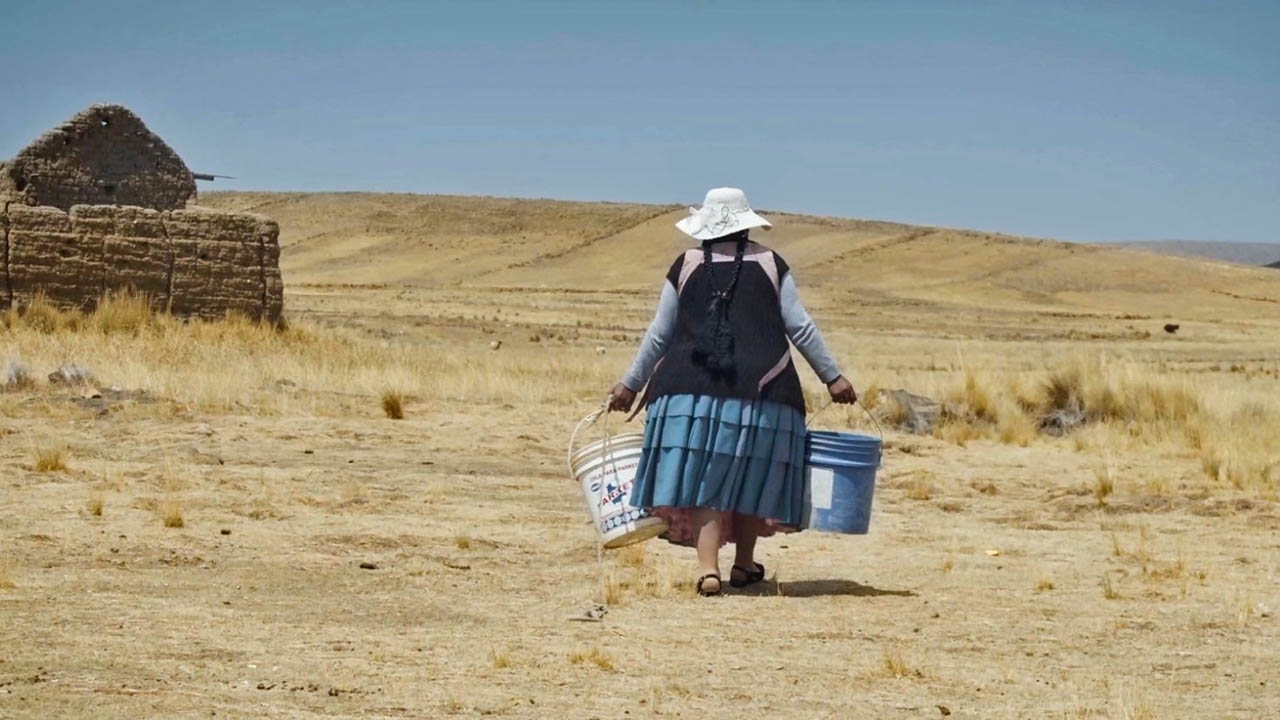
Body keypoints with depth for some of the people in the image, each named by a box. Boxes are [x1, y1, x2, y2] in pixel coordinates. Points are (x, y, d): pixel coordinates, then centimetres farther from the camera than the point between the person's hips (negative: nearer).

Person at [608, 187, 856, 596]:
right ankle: (744, 564, 23)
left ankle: (708, 567, -13)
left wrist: (631, 384, 19)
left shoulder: (686, 267, 6)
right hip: (761, 389, 0)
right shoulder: (770, 265, 5)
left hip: (694, 388, 0)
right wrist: (832, 377, 9)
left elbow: (659, 335, 9)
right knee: (750, 474, 13)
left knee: (703, 475, -1)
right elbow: (800, 328, 2)